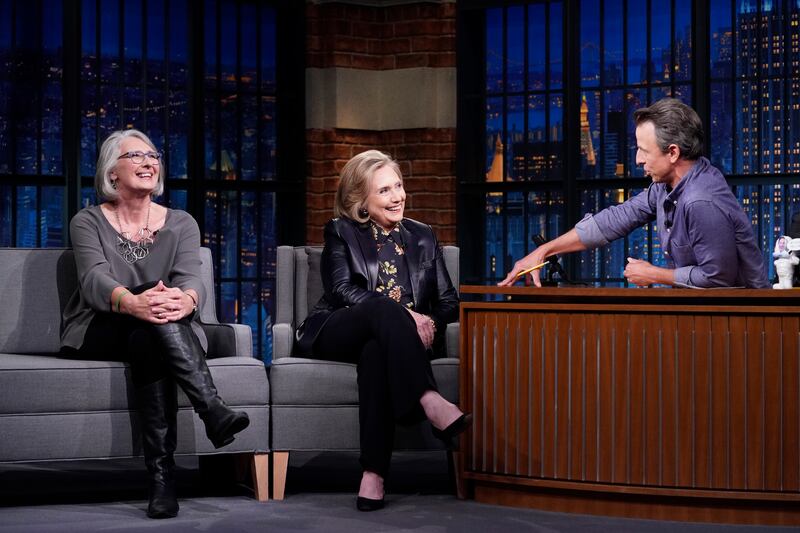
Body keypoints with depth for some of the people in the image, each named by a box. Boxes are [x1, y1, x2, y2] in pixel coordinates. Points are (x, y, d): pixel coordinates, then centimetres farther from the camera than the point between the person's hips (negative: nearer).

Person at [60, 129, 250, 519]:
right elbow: (94, 280, -18)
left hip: (151, 336, 2)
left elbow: (191, 278, -10)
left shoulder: (181, 224, 9)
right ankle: (212, 409, -51)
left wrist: (186, 299, -39)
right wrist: (132, 302, -43)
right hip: (98, 334, -2)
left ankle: (161, 473, -47)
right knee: (151, 313, -35)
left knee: (148, 340, -37)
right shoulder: (88, 223, 3)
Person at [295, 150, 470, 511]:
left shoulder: (422, 237, 20)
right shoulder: (341, 232, 12)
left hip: (384, 337, 1)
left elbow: (448, 302, 13)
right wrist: (404, 314, -20)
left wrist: (430, 322, -13)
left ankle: (374, 474, -47)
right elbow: (342, 289, -6)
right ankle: (432, 405, -53)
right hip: (336, 337, -1)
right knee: (385, 308, -36)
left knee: (377, 349, -38)